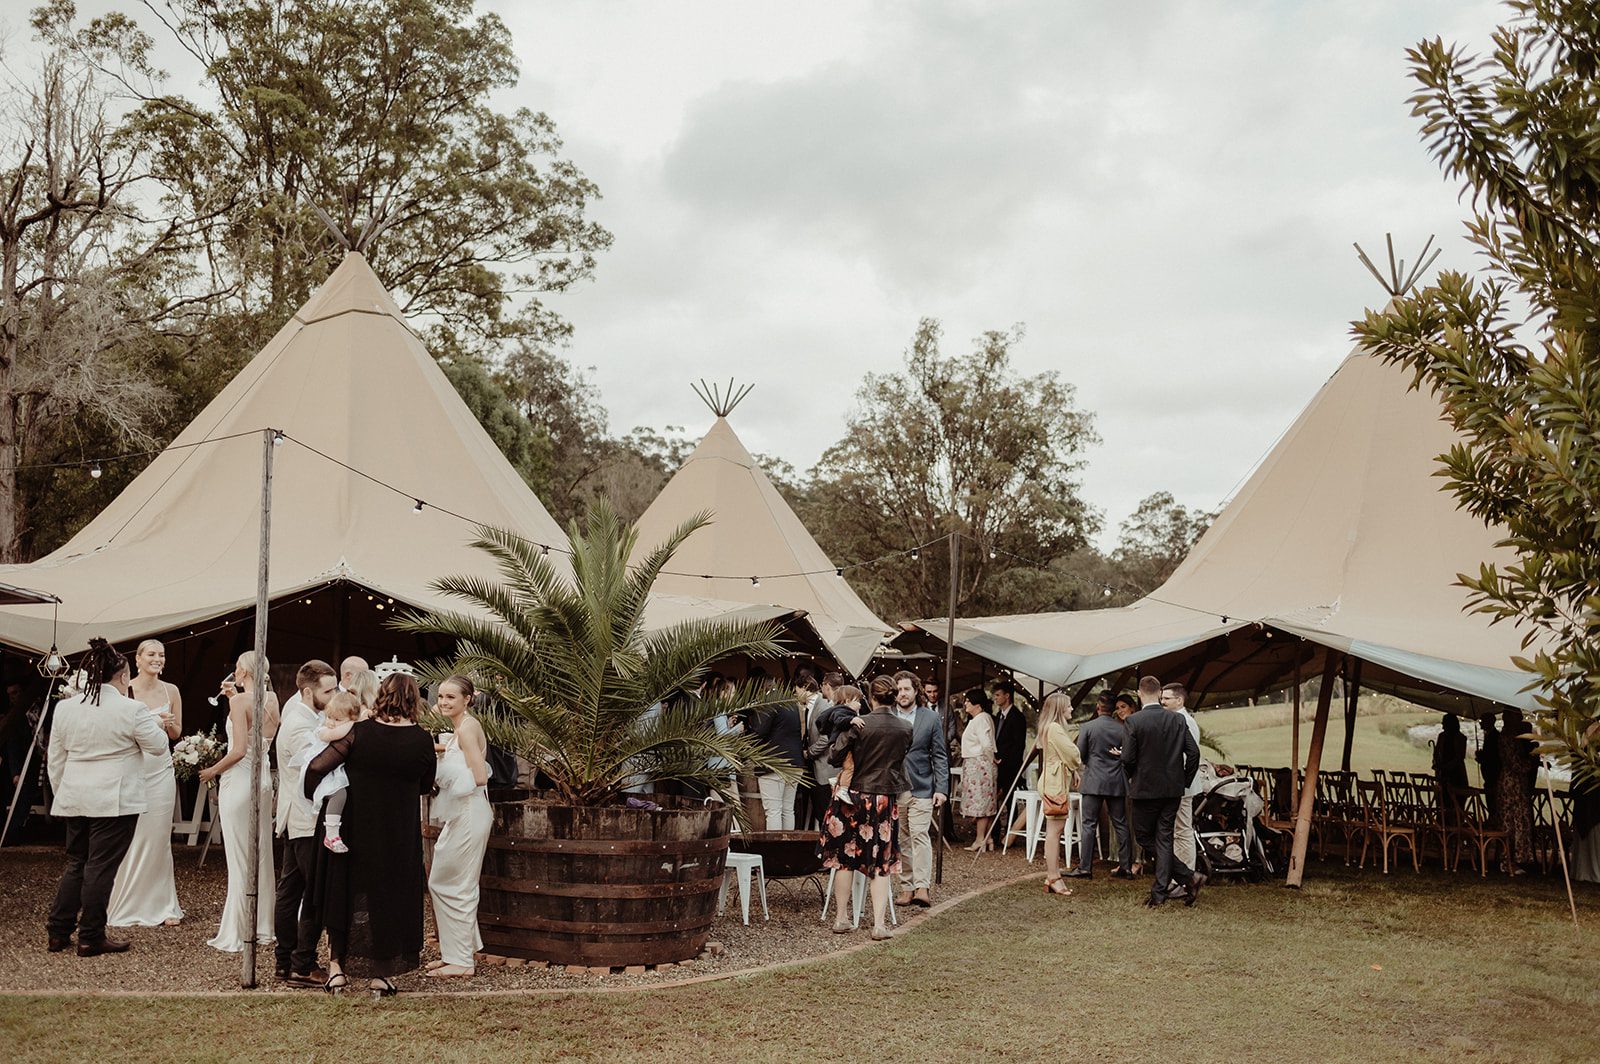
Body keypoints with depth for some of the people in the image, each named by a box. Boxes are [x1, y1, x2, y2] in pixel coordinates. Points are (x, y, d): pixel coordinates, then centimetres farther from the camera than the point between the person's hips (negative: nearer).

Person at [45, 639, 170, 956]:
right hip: (115, 801, -6)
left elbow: (55, 761, 11)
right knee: (101, 867, 0)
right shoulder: (132, 710, -13)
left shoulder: (64, 707, 4)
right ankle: (91, 938, 7)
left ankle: (57, 932, 20)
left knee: (76, 863, 17)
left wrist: (61, 794, 22)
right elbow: (159, 746, -2)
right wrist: (155, 724, 17)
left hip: (75, 799, 6)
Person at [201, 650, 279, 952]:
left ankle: (233, 935, 4)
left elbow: (239, 750, -19)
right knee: (262, 854, 13)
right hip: (263, 779, 7)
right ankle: (262, 927, 21)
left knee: (239, 858, -2)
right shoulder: (272, 699, 6)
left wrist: (212, 771, -4)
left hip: (238, 779, -7)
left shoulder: (239, 701, -13)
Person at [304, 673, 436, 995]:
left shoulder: (359, 732, -12)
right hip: (398, 835, 0)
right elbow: (425, 787, 5)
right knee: (389, 896, 12)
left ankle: (337, 968, 21)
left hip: (353, 827, 0)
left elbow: (317, 767, -14)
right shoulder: (422, 741, -10)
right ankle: (381, 975, 16)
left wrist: (314, 798, 4)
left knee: (343, 893, 17)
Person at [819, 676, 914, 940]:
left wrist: (847, 729, 4)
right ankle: (879, 924, 0)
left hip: (855, 798, -1)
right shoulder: (905, 729, -4)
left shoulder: (859, 725, -13)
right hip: (887, 801, 1)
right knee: (881, 864, 7)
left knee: (845, 858, 12)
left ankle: (841, 919, 17)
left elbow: (834, 756, -10)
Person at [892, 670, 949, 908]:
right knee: (901, 840, 6)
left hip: (921, 788, -1)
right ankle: (906, 888, 11)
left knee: (920, 835, -12)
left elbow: (940, 756, 5)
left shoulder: (931, 718, 4)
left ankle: (922, 888, -16)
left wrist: (941, 788, -2)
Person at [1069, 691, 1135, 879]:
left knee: (1089, 824, 2)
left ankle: (1085, 868, 0)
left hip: (1094, 781, -2)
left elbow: (1080, 754, -3)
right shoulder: (1122, 729, -3)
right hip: (1117, 782, 2)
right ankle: (1126, 867, 11)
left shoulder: (1087, 727, -8)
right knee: (1120, 824, 9)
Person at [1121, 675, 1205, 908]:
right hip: (1173, 790, 5)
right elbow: (1193, 753, 0)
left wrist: (1131, 776, 8)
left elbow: (1128, 758, -13)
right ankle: (1160, 893, 10)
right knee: (1164, 839, 10)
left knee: (1145, 838, 8)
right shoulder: (1178, 720, 0)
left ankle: (1187, 876, -2)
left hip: (1145, 789, -4)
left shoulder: (1134, 721, -13)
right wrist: (1184, 782, 12)